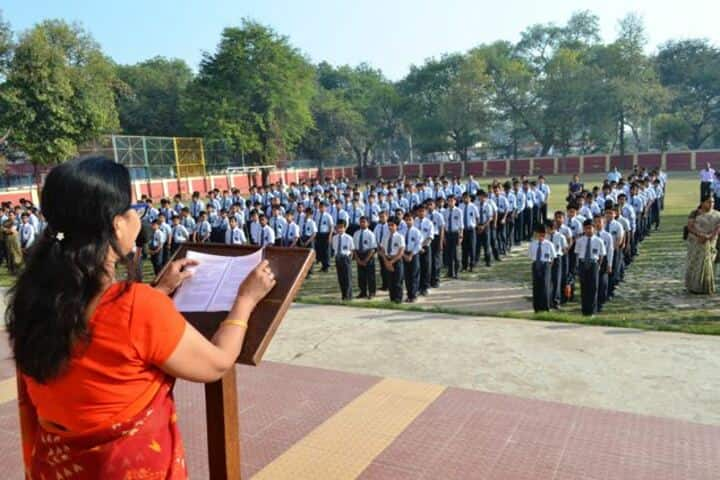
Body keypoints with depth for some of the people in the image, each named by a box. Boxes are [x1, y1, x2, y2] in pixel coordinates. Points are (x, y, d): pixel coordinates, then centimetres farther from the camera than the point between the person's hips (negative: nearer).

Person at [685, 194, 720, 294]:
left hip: (709, 243, 1)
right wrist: (700, 235, -22)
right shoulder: (695, 213, 0)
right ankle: (694, 286, 7)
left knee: (708, 263, -2)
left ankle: (706, 287, 7)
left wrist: (709, 237, -21)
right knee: (695, 263, -1)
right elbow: (690, 227, -7)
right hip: (695, 242, -1)